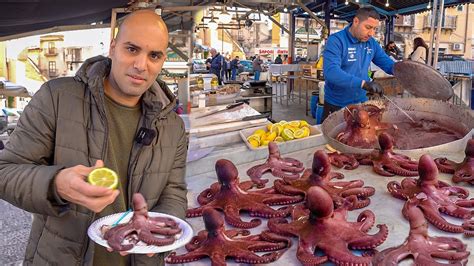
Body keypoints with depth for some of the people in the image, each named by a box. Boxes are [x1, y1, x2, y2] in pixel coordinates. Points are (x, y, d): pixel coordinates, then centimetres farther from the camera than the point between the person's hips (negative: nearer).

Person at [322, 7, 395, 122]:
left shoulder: (372, 43, 3)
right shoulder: (336, 40, -18)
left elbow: (388, 64, 8)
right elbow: (331, 71, -32)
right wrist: (363, 83, -41)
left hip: (361, 102, 6)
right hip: (336, 105, -5)